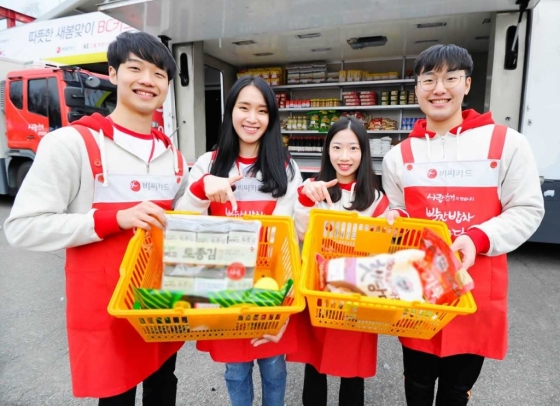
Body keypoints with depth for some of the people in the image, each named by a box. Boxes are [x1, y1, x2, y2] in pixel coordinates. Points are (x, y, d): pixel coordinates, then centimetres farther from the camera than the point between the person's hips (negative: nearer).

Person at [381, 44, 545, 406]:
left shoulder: (506, 143, -4)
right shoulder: (400, 156, 4)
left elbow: (527, 210, -4)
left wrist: (479, 239, -20)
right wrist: (392, 223, -13)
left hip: (477, 292, -1)